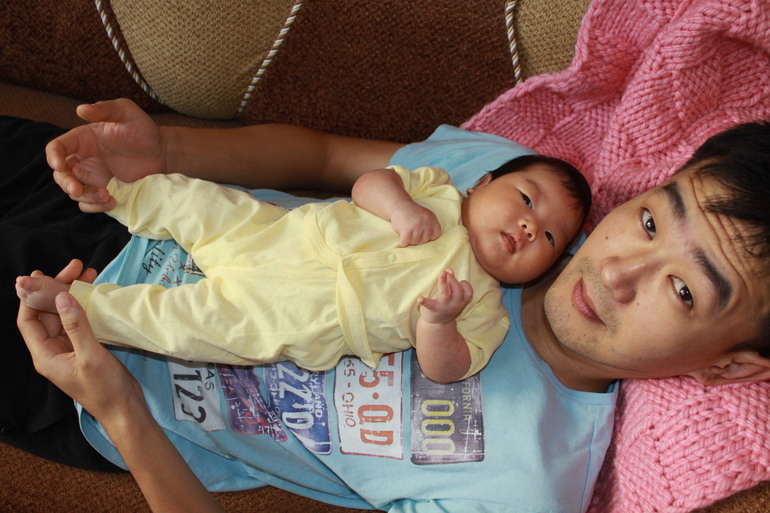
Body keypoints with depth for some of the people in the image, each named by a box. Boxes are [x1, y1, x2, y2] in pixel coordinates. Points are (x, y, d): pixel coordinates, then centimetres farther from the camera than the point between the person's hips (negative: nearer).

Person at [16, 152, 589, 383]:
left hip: (281, 322, -3)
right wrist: (398, 205, -22)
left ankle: (74, 301, 5)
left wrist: (438, 320, -32)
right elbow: (368, 182, -1)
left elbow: (443, 369, -12)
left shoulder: (483, 308, -3)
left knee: (184, 323, -11)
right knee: (194, 201, 0)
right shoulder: (440, 192, 4)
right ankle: (116, 190, 27)